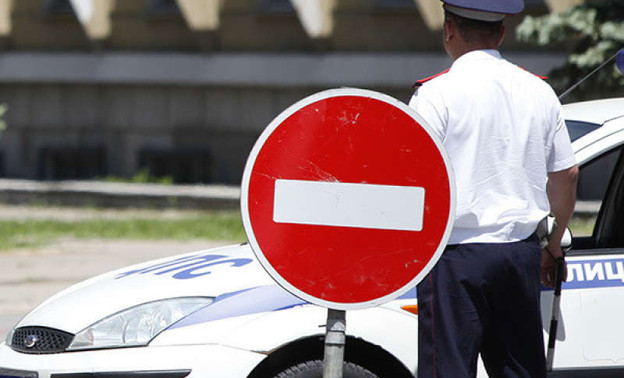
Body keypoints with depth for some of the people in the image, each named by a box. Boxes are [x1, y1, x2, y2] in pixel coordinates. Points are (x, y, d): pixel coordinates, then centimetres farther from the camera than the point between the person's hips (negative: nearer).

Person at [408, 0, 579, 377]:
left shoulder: (436, 94, -8)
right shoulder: (540, 92, 10)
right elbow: (567, 175, 16)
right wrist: (554, 247, 27)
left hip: (457, 254, -5)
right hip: (522, 253, 6)